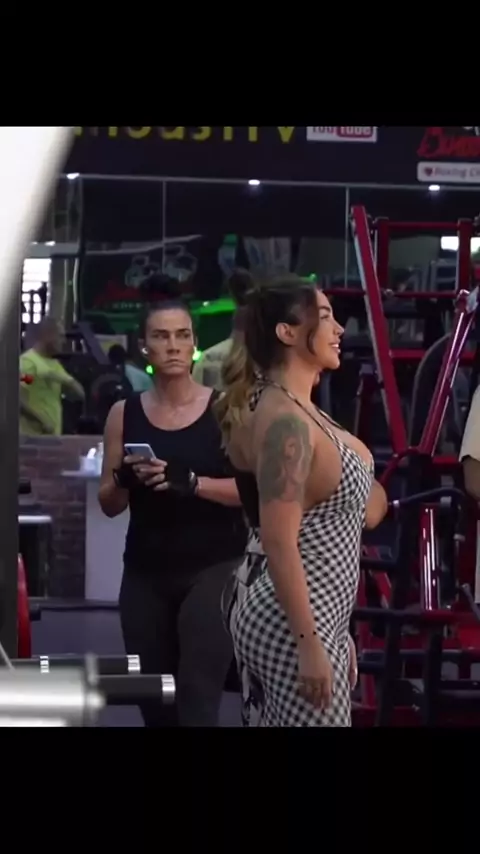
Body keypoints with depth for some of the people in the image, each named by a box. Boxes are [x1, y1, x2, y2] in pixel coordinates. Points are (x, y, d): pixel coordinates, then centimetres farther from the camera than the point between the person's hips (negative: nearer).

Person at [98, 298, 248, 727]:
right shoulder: (125, 414, 6)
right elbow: (109, 504, 9)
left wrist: (191, 482, -22)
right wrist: (125, 479, -12)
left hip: (213, 568, -4)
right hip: (145, 573, 4)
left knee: (196, 702, -14)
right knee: (155, 705, 12)